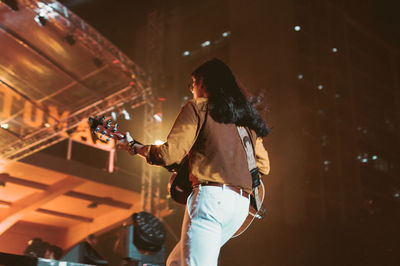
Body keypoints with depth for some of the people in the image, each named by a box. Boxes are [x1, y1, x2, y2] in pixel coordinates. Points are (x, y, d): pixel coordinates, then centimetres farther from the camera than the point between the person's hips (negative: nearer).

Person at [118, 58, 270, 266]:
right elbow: (263, 166, 22)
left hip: (210, 197, -8)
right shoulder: (246, 116, 20)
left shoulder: (197, 108, 1)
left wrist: (135, 148, 9)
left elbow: (169, 154, -7)